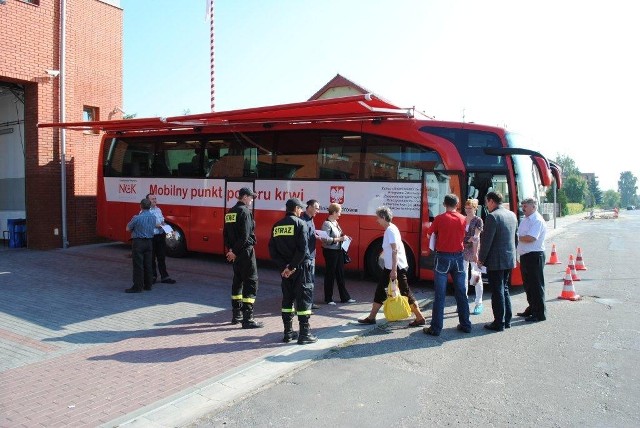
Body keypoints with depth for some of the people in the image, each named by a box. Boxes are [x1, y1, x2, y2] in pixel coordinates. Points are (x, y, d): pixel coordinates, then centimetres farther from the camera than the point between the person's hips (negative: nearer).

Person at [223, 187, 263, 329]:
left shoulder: (230, 212, 13)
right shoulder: (244, 211, -14)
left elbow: (225, 232, 16)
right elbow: (245, 235, -21)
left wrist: (230, 249, 12)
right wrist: (234, 251, -14)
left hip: (235, 253, 9)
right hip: (245, 251, -9)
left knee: (237, 281, 17)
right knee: (251, 282, -5)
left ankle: (236, 314, 25)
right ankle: (247, 319, -5)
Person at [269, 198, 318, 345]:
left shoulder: (277, 226, 8)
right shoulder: (300, 223, -10)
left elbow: (272, 250, 2)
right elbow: (302, 249, -20)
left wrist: (284, 266, -4)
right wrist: (292, 267, -15)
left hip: (285, 268, 6)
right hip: (300, 267, -6)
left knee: (287, 299, 14)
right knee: (304, 299, 1)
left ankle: (288, 333, 19)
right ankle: (304, 334, 3)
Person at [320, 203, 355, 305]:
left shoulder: (335, 222, 10)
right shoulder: (327, 224, -16)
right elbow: (326, 239, -24)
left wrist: (343, 236, 4)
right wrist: (340, 239, -22)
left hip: (338, 251, 9)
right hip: (330, 252, -9)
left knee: (340, 275, 15)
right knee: (330, 275, 2)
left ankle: (345, 297, 24)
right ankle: (328, 299, 14)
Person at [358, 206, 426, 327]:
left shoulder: (391, 230, -18)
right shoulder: (389, 229, 11)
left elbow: (395, 251, -24)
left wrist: (394, 270, -27)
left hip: (397, 267, -10)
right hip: (389, 267, 10)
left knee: (405, 292, -1)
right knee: (380, 291, 12)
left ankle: (420, 318, 10)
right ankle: (371, 318, 19)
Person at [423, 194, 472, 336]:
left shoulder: (439, 218, -8)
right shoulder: (463, 219, 1)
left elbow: (430, 234, 2)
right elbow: (464, 237, 10)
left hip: (443, 257, -3)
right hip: (458, 257, 3)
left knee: (440, 294, -2)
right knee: (461, 293, 12)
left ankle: (436, 328, 0)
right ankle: (465, 325, 19)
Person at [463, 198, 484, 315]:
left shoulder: (478, 220, -3)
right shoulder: (462, 220, 11)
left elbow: (476, 237, -11)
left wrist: (475, 253, -17)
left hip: (474, 250, -4)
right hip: (463, 250, 5)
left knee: (476, 277, 2)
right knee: (463, 277, 8)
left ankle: (479, 304, 9)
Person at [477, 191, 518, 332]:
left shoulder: (492, 216, -16)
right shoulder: (512, 215, 9)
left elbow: (487, 240, -17)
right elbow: (515, 237, 15)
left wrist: (481, 259, -8)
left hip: (496, 261, -8)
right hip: (510, 259, 8)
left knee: (497, 292, 0)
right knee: (504, 289, 18)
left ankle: (499, 323, 6)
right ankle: (507, 320, 24)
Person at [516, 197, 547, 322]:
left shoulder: (537, 221, -15)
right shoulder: (525, 220, 14)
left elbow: (530, 238, -24)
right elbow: (521, 236, 20)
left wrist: (518, 237, -9)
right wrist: (518, 238, -2)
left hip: (534, 256, -9)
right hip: (525, 256, 9)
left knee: (536, 285, -2)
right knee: (527, 284, 17)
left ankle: (539, 314, 6)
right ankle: (531, 309, 29)